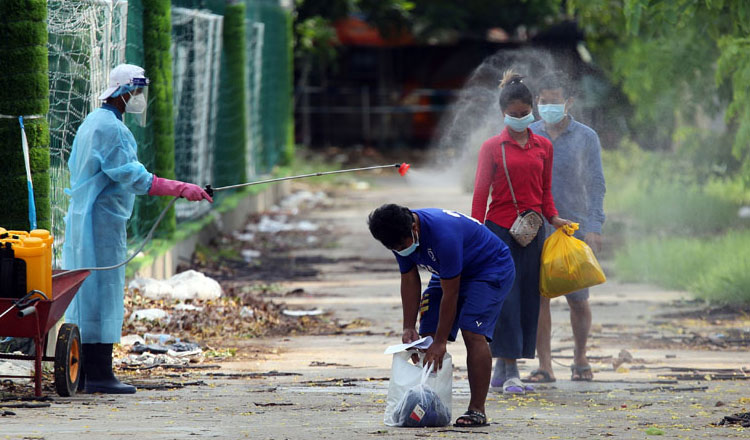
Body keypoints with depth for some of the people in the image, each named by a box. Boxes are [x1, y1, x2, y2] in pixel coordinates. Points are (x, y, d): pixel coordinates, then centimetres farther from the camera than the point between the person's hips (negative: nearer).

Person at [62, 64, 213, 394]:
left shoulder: (91, 122, 17)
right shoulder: (110, 127, -15)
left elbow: (76, 168, 25)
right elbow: (132, 176, -23)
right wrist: (181, 190, -26)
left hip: (81, 217, 10)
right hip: (103, 219, -10)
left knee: (87, 293, 10)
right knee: (103, 291, -9)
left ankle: (81, 371, 12)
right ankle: (99, 375, -11)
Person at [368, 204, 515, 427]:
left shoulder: (443, 234, -38)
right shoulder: (401, 237, -15)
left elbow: (450, 293, -31)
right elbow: (410, 281, -3)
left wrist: (441, 342, -26)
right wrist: (409, 328, -10)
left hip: (492, 268, -8)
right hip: (451, 272, 8)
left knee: (472, 332, -23)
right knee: (428, 335, -5)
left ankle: (477, 410, -21)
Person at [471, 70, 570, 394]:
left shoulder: (543, 147, 10)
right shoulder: (492, 147, 0)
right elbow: (480, 192, 0)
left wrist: (553, 218, 0)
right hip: (500, 229, -4)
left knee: (528, 298, 4)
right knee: (504, 297, -9)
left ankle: (501, 370, 11)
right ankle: (510, 372, -10)